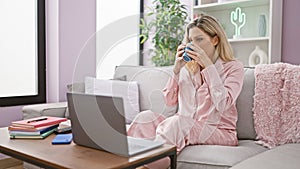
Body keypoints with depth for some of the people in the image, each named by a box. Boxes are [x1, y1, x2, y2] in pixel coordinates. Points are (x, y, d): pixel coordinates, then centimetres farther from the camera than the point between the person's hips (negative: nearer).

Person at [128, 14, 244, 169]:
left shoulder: (233, 67, 1)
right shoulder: (187, 66, 14)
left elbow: (222, 105, -15)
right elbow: (169, 101, 8)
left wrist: (208, 66, -15)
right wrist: (176, 69, -2)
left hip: (219, 132, -4)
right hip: (183, 128, 4)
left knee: (177, 122, -35)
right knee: (146, 117, -23)